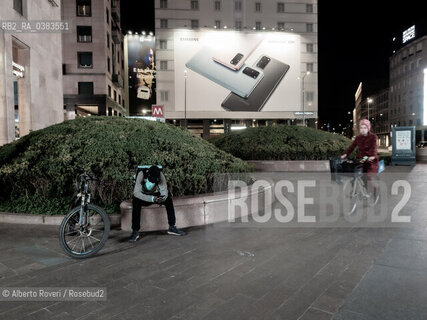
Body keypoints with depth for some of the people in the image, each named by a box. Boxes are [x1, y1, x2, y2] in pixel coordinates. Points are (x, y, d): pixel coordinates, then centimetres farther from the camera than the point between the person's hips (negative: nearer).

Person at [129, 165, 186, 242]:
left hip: (155, 195, 2)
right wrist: (152, 198, -48)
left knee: (168, 199, -24)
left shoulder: (160, 175, -24)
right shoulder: (141, 174, -31)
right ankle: (135, 231, -28)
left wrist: (163, 198, -49)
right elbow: (136, 192, -37)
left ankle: (172, 227, -15)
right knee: (135, 201, -34)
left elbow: (164, 191, -25)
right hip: (143, 197, -2)